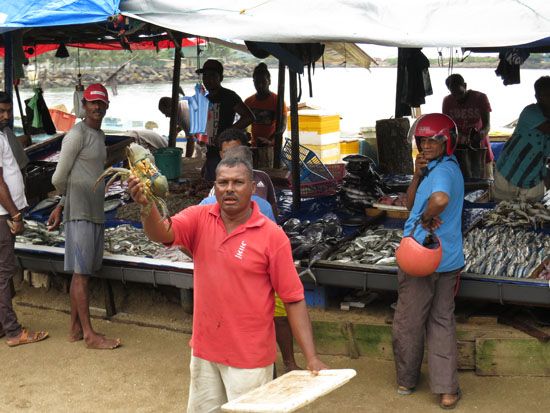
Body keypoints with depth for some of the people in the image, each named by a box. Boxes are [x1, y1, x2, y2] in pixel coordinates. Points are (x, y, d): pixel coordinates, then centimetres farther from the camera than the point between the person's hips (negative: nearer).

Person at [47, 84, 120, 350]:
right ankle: (89, 334, -2)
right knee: (81, 272, -5)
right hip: (80, 213, -9)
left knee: (84, 271, 11)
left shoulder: (99, 135, 17)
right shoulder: (77, 135, -11)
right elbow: (59, 178, -9)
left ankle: (75, 329, 18)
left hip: (95, 212, 9)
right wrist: (66, 201, 11)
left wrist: (60, 207, 14)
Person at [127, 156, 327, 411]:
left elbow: (293, 299, -11)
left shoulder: (273, 236, -13)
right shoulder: (199, 218, -4)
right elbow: (162, 233, -21)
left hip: (250, 356, -4)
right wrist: (147, 205, -43)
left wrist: (312, 358, -16)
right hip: (204, 350, 4)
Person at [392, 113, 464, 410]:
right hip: (447, 260, 9)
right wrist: (417, 175, -4)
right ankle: (447, 390, 10)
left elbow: (440, 199, -42)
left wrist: (426, 218, -24)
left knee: (408, 323, 8)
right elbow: (410, 204, 11)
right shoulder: (448, 168, 14)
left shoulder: (442, 170, -17)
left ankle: (406, 380, 24)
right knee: (442, 322, 12)